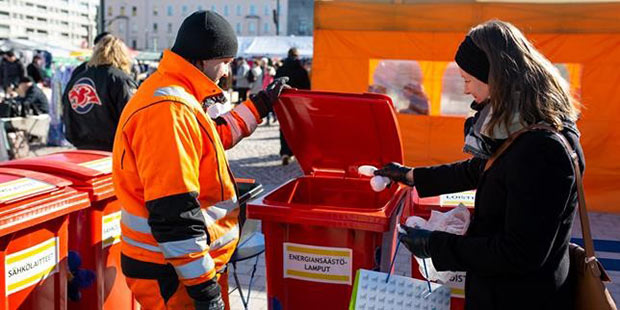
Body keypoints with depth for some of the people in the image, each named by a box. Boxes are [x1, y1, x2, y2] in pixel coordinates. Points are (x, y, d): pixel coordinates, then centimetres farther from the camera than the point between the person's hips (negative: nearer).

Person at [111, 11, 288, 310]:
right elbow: (173, 212, -29)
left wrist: (260, 103, 27)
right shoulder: (168, 109, -25)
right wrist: (203, 285, -25)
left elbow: (217, 136, 28)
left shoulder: (177, 100, 10)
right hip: (172, 272, -10)